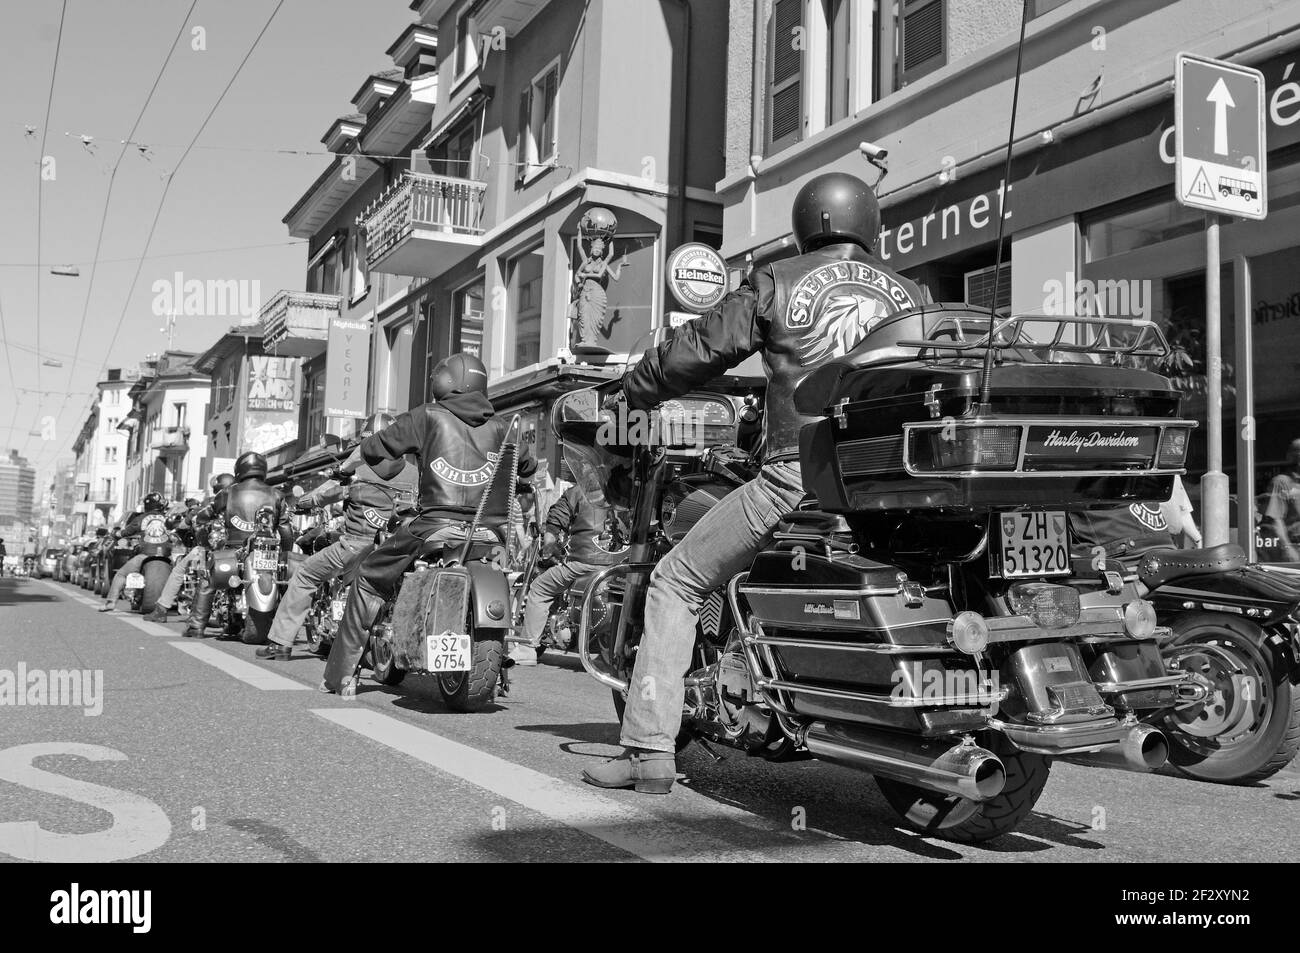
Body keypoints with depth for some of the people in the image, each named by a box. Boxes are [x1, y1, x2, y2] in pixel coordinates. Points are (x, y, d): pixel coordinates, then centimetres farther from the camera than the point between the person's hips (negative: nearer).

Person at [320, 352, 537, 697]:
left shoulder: (428, 416, 6)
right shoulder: (498, 426, 15)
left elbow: (377, 447, 12)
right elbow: (528, 465, 27)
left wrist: (349, 462, 32)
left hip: (437, 526, -3)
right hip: (489, 532, 3)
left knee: (369, 579, 17)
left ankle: (342, 673, 18)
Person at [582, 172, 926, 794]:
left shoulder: (776, 283, 7)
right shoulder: (911, 296, 16)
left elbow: (699, 348, 10)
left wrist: (635, 388, 27)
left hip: (799, 476, -3)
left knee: (674, 583, 10)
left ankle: (649, 751, 6)